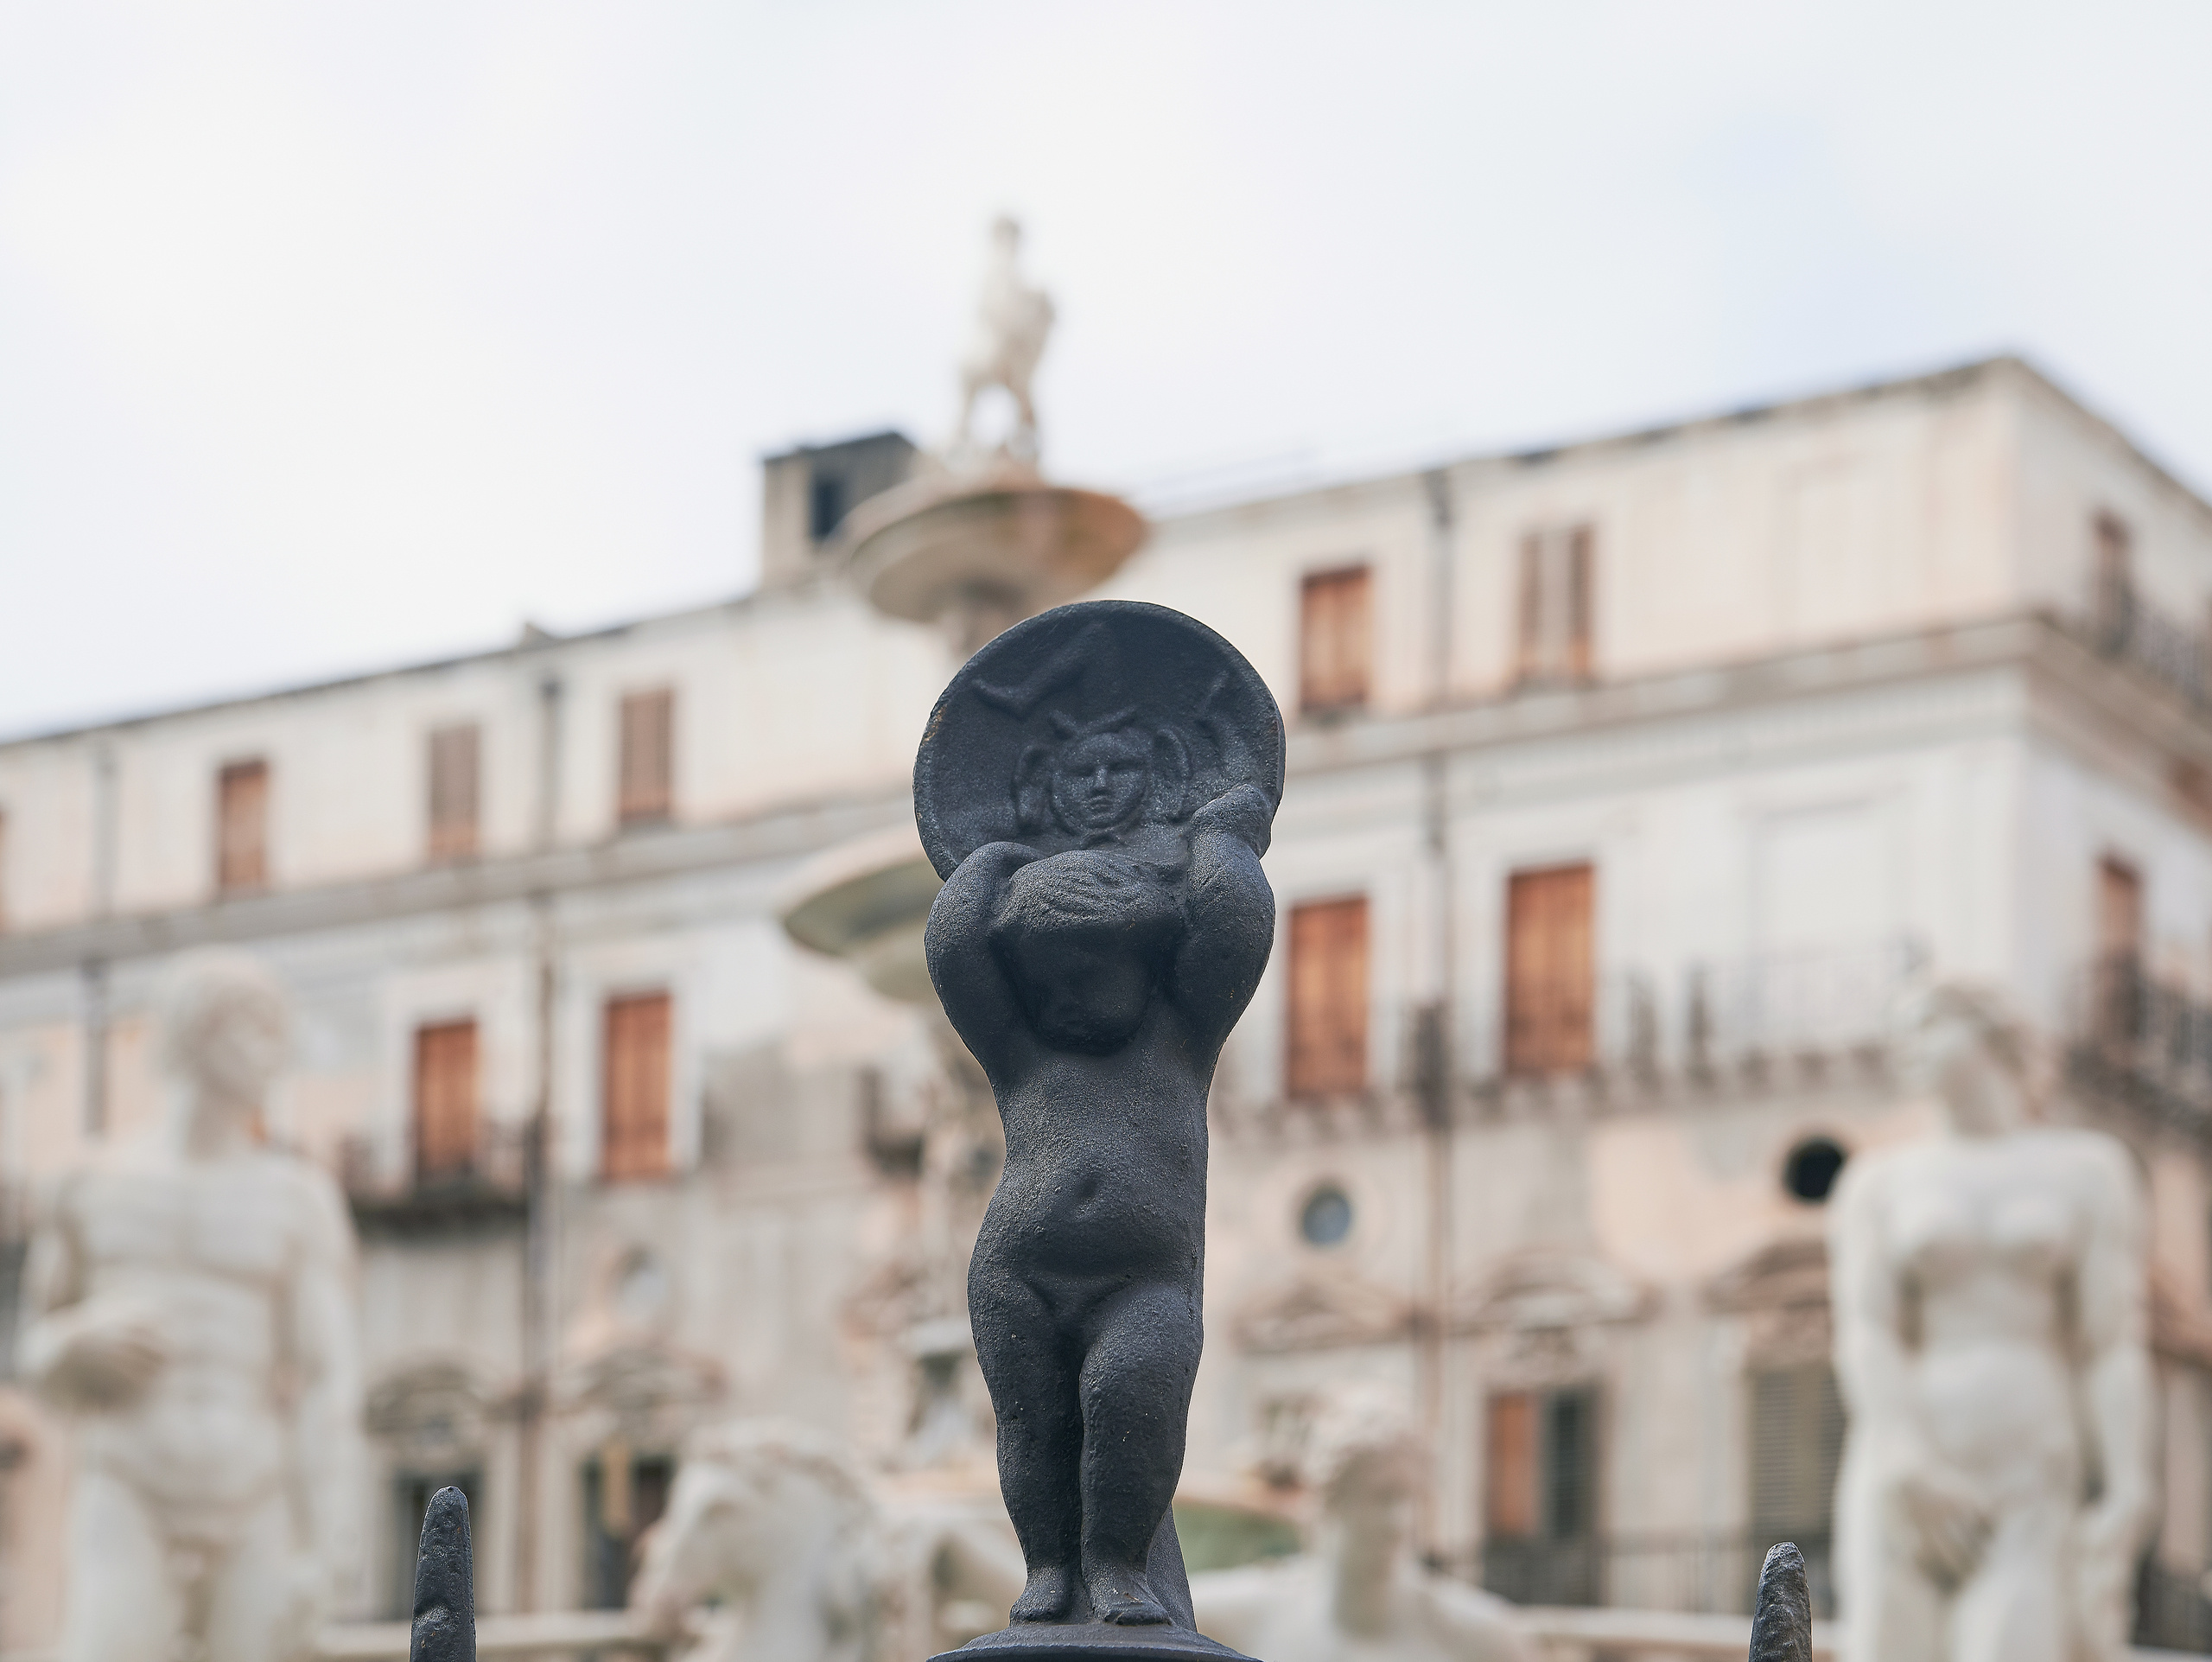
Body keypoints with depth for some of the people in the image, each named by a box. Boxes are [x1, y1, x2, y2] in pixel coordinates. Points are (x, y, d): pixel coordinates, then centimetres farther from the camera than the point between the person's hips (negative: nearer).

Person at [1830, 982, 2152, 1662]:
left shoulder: (2088, 1170, 10)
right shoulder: (1879, 1183, 11)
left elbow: (2115, 1345, 1)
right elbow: (1861, 1334, -4)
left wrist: (2129, 1495, -13)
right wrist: (1910, 1464, -21)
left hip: (2032, 1490, -1)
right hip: (1907, 1486, 1)